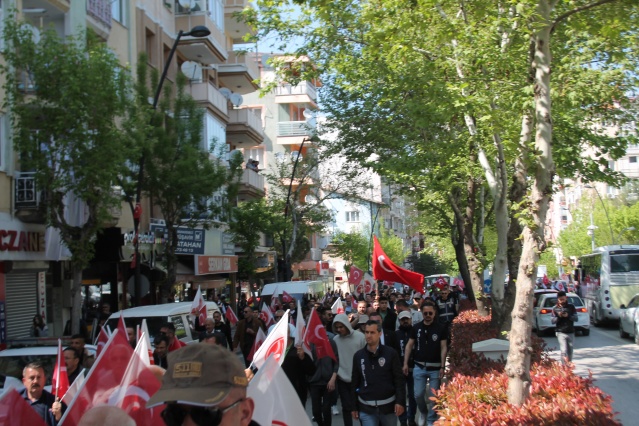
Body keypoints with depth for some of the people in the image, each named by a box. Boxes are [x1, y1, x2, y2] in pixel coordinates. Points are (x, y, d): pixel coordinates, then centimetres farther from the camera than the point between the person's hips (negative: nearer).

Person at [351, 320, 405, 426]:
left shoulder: (390, 353, -4)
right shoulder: (358, 355, 2)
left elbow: (399, 379, -4)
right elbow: (354, 383, 8)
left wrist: (400, 401, -13)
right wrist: (354, 407, 8)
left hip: (388, 405, -1)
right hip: (366, 408, 1)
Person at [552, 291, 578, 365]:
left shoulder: (571, 306, 3)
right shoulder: (555, 308, 1)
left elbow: (575, 318, 0)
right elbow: (552, 321, -1)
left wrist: (568, 316, -18)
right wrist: (558, 316, -20)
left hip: (570, 332, 2)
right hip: (561, 333, -2)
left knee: (570, 350, 11)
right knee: (564, 350, -14)